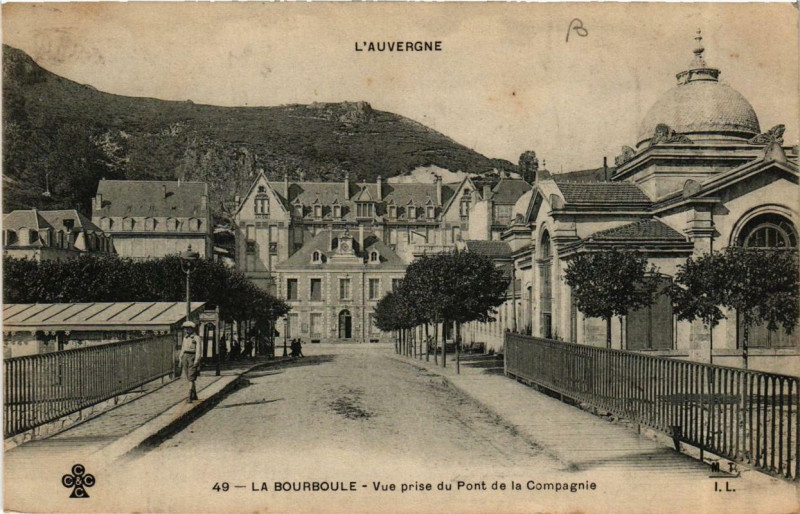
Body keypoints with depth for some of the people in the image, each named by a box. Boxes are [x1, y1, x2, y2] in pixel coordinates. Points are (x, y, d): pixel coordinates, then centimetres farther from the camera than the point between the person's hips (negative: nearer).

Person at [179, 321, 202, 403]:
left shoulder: (196, 338, -7)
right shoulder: (185, 338, 14)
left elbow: (198, 350, -12)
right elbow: (182, 349, 18)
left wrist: (196, 361, -18)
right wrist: (180, 359, 13)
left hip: (192, 358, -7)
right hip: (185, 357, 7)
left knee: (191, 378, -12)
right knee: (188, 378, 11)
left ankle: (190, 397, -15)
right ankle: (194, 395, 22)